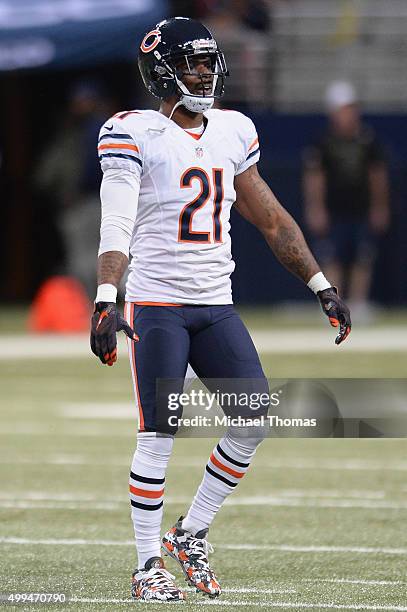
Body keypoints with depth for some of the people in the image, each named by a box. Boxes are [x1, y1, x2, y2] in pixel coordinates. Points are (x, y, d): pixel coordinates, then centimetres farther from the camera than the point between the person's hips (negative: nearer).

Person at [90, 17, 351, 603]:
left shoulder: (232, 133, 12)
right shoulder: (136, 134, -6)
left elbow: (272, 219, 19)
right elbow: (116, 225, -17)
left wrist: (322, 287, 17)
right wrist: (106, 300, -30)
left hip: (216, 306, 6)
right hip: (157, 305, -6)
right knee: (158, 434, -5)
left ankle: (191, 533, 14)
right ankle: (149, 566, 5)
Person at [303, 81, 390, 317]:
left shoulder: (368, 138, 5)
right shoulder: (323, 140, -3)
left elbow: (378, 174, 11)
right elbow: (314, 176, -5)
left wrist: (380, 207, 9)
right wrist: (316, 208, -12)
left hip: (363, 212, 3)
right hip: (333, 212, -3)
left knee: (363, 261, 2)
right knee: (332, 262, -6)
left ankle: (359, 307, 10)